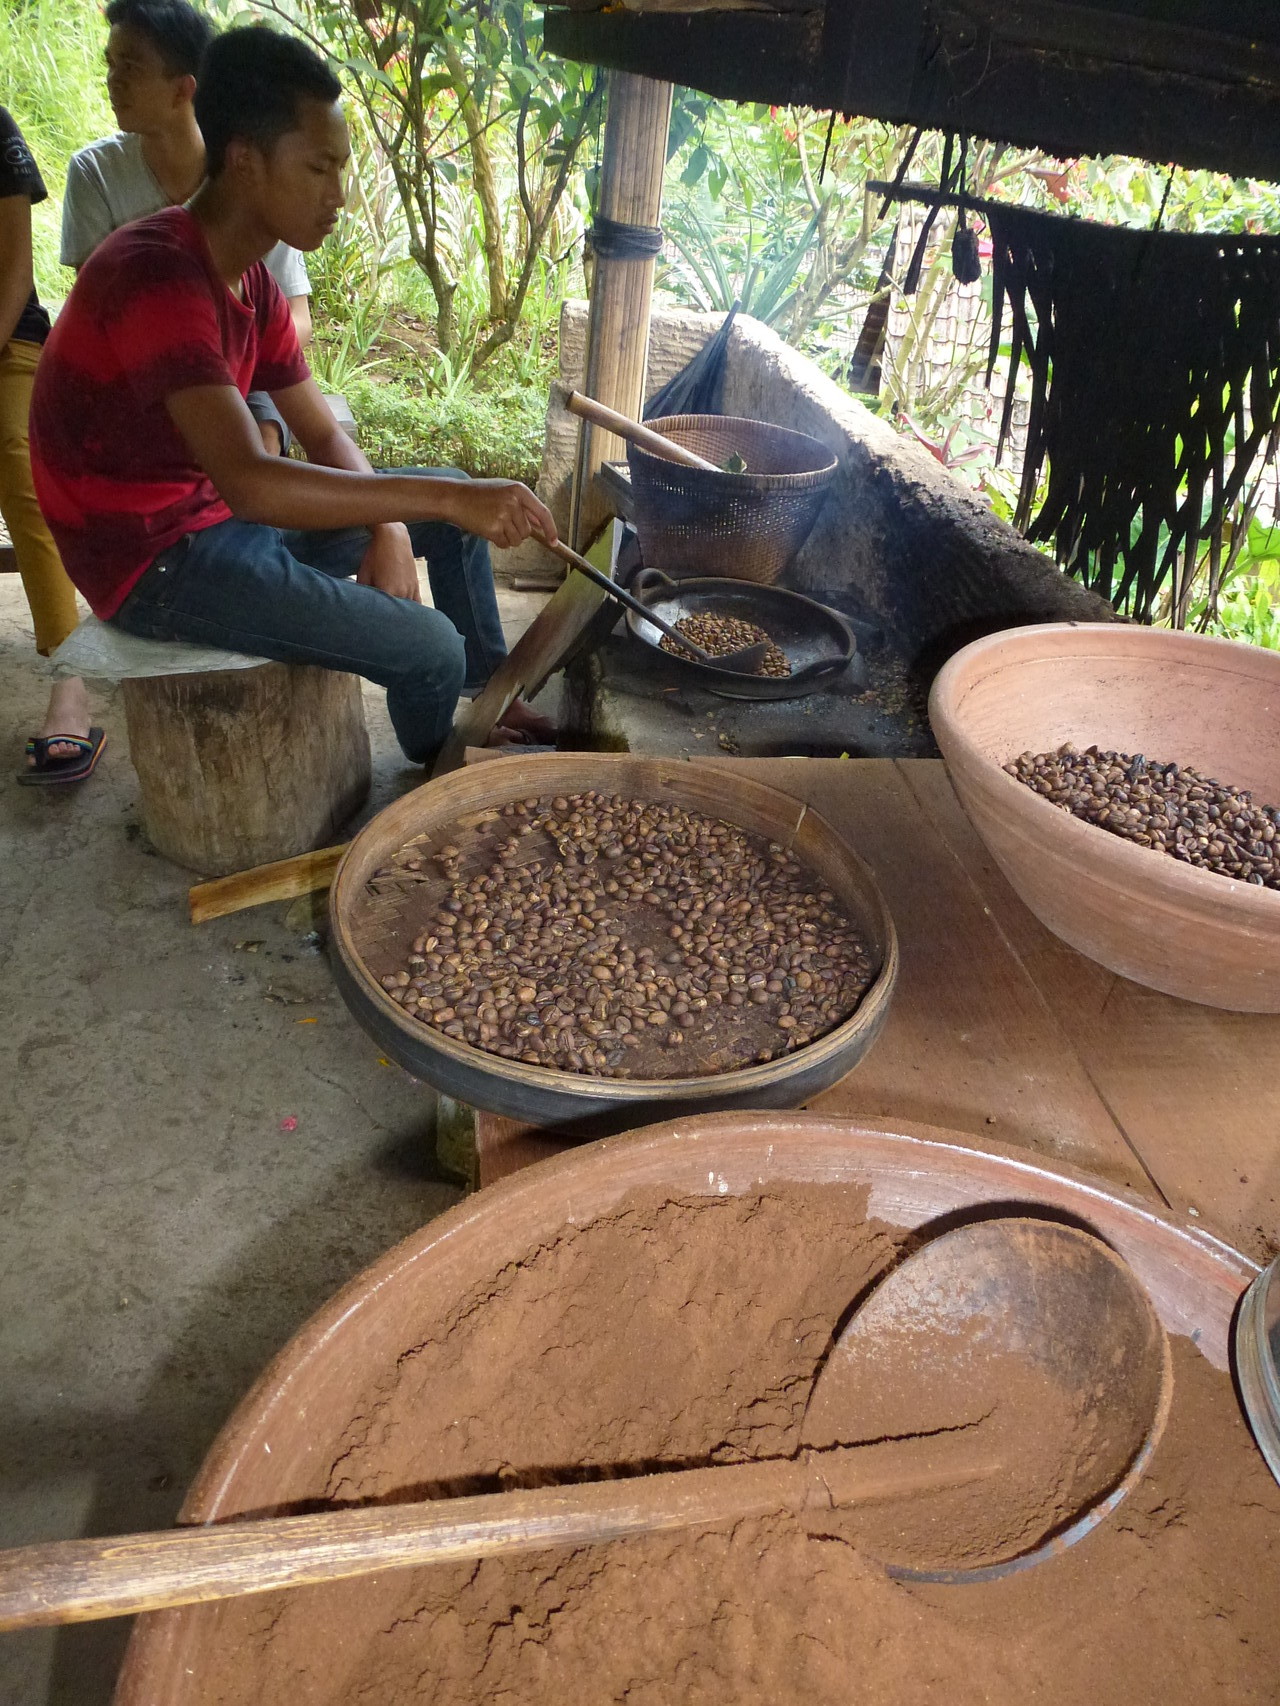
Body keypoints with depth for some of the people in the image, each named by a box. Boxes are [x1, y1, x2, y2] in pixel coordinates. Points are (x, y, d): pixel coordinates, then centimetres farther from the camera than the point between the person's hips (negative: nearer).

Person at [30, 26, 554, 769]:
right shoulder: (156, 275, -26)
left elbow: (326, 436, 6)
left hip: (226, 516, 9)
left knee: (454, 495, 10)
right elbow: (248, 483, -38)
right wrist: (444, 500, -40)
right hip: (155, 557, -9)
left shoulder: (251, 280, 4)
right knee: (428, 648, -17)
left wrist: (389, 528, -14)